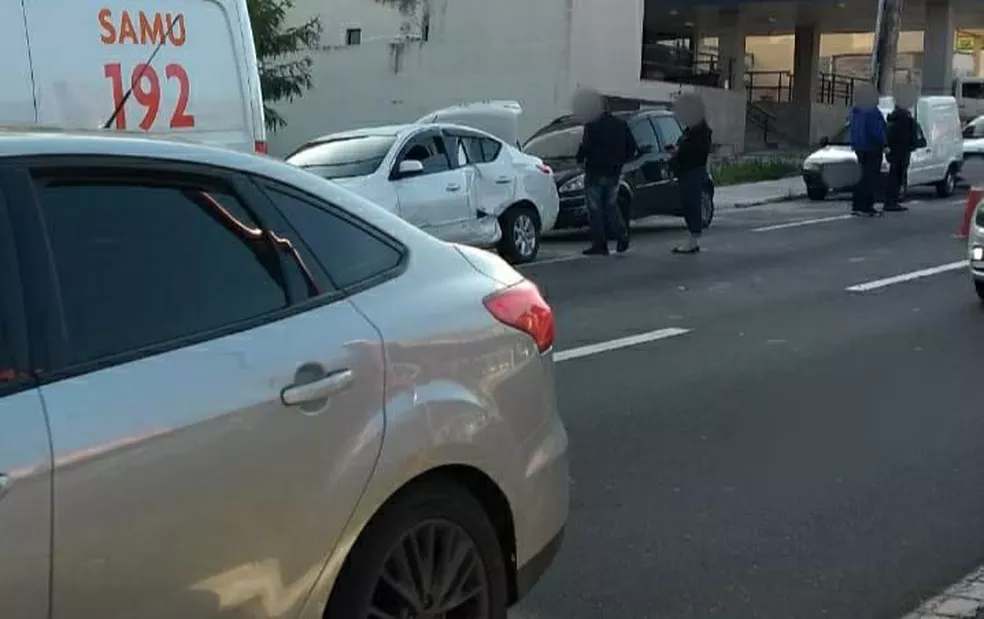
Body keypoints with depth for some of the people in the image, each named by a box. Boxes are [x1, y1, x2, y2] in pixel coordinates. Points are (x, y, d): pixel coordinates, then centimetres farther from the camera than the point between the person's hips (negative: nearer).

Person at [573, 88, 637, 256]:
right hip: (614, 173, 6)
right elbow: (632, 148, 8)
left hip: (595, 173, -6)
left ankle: (600, 245, 0)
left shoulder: (592, 126, -12)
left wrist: (580, 160, -1)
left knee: (595, 210, 1)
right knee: (611, 206, 20)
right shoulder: (621, 124, 7)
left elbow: (585, 147, -19)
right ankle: (622, 234, 2)